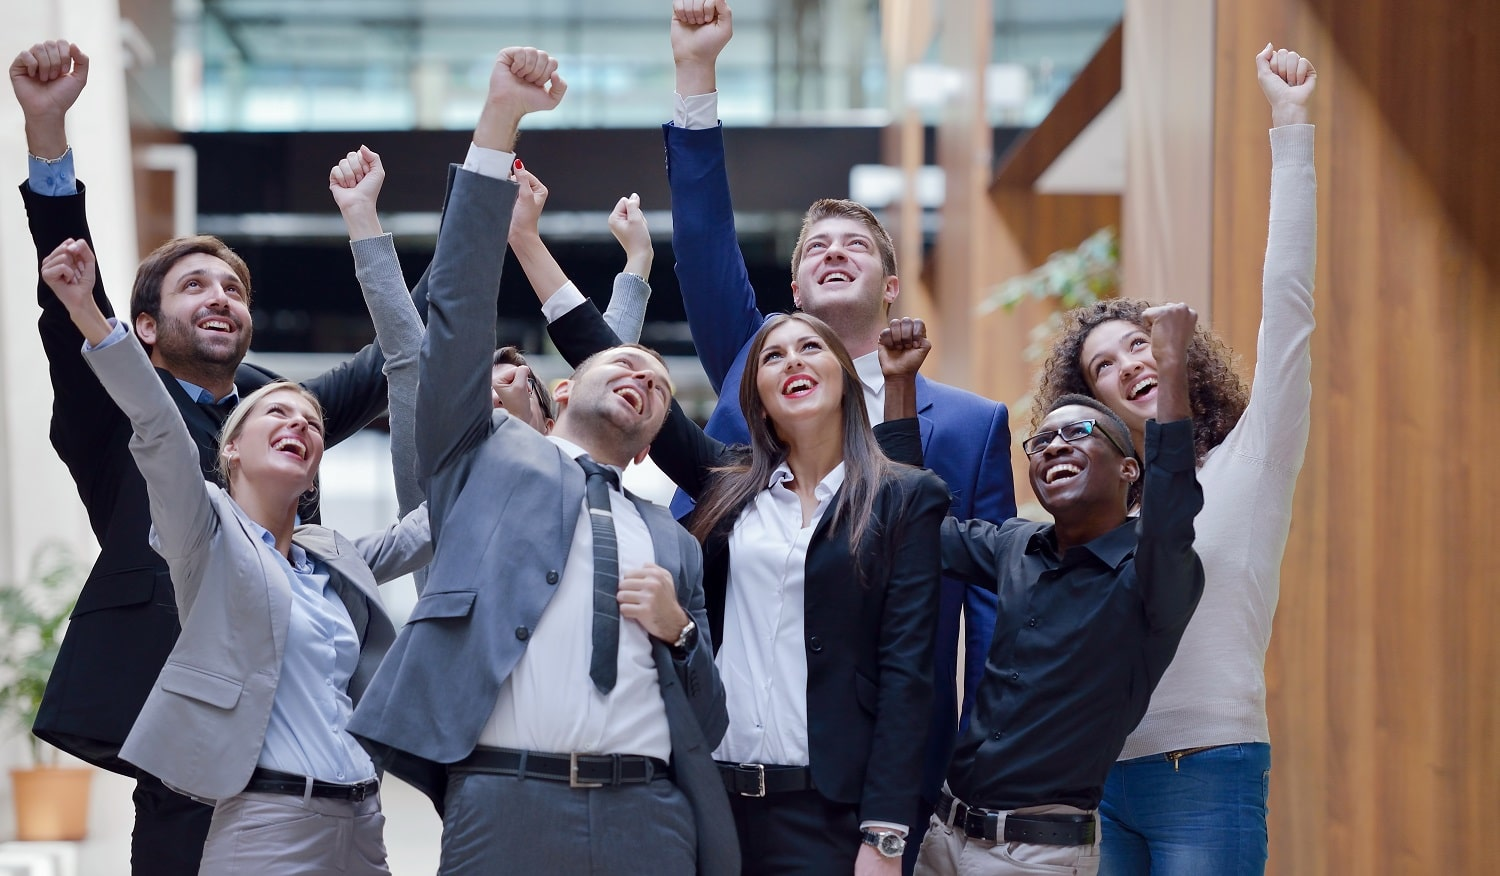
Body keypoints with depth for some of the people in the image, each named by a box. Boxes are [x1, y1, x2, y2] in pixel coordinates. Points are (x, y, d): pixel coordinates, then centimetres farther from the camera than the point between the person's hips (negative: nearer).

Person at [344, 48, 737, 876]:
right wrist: (497, 124, -2)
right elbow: (458, 308, 5)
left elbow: (707, 725, 24)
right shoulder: (486, 456, 17)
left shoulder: (671, 544, 24)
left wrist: (679, 629, 3)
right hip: (505, 802, -3)